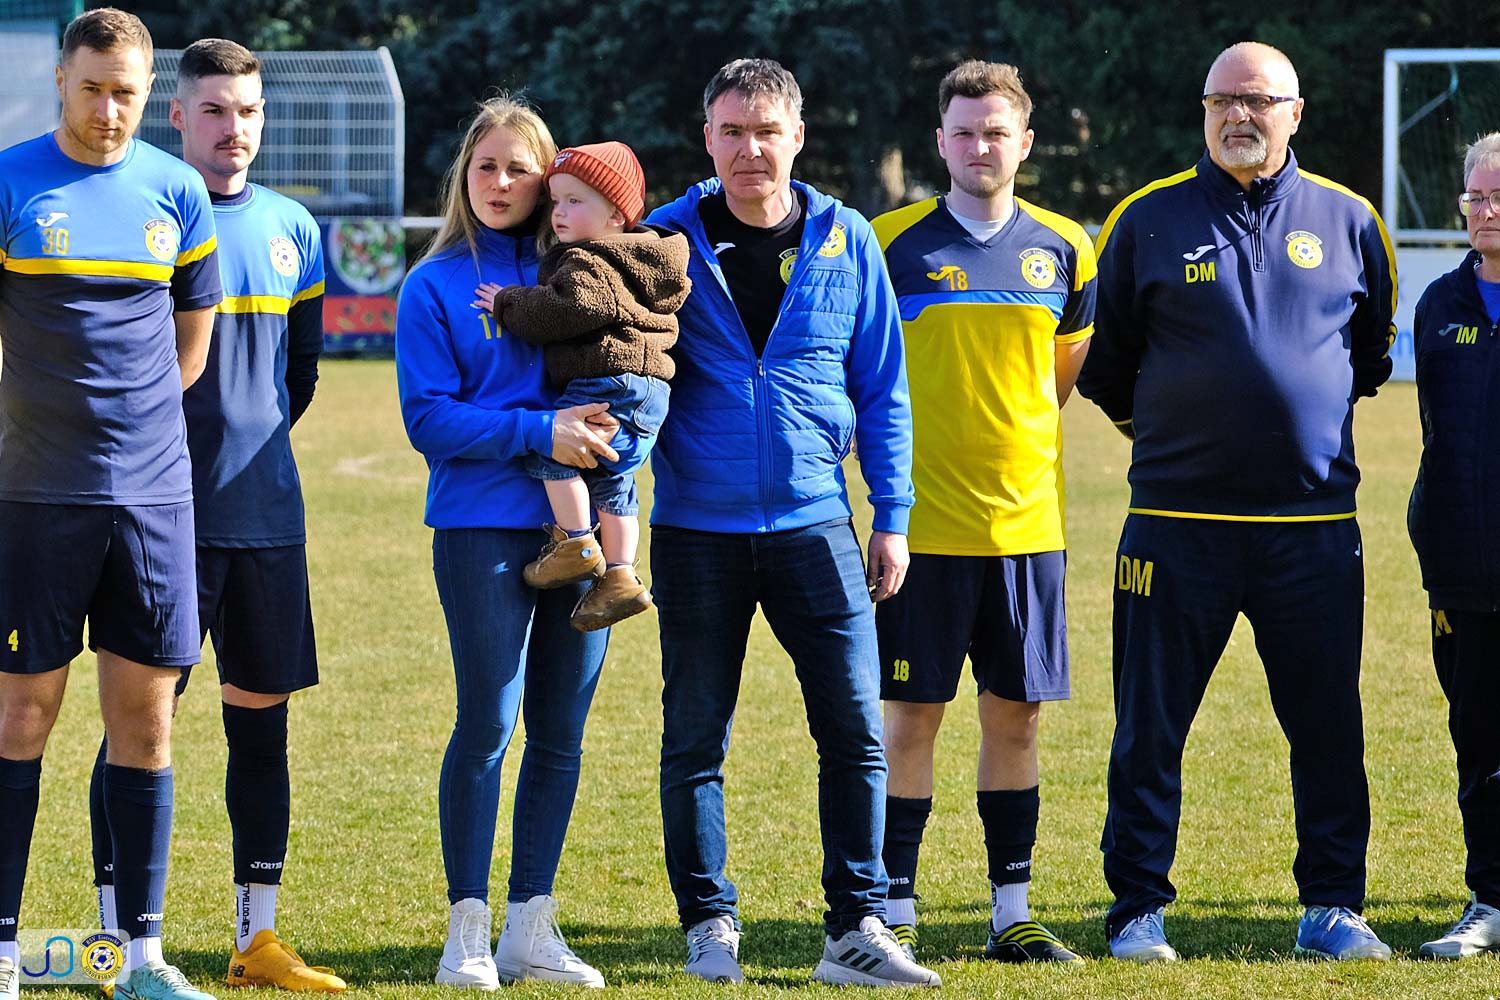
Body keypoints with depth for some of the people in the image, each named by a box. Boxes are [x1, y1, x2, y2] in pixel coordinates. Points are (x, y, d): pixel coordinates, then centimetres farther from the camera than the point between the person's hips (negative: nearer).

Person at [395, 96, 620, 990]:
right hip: (482, 525, -4)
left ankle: (532, 925, 12)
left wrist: (607, 426, -9)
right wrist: (538, 432, -17)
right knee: (488, 724, -8)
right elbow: (429, 417, -6)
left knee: (561, 731, 5)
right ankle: (469, 931, -1)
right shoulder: (435, 287, 1)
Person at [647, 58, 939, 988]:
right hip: (698, 529, -1)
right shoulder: (666, 241, 1)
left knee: (856, 727, -4)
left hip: (814, 526, 1)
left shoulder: (846, 242, 4)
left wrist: (893, 517, 5)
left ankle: (858, 929, 2)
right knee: (696, 738, 4)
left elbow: (882, 388, 8)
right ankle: (711, 927, 15)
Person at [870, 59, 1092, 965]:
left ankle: (1013, 913, 13)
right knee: (912, 719, -1)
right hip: (923, 521, -3)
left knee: (1016, 718, 7)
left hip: (1028, 522, 3)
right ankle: (896, 913, 6)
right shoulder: (893, 244, -3)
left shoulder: (1062, 249, 6)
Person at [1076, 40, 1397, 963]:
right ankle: (1138, 911, 9)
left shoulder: (1347, 222, 7)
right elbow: (1102, 362, 13)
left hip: (1315, 524, 1)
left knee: (1328, 726, 4)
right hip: (1179, 521, -1)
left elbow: (1371, 349, 22)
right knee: (1152, 728, 1)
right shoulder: (1148, 222, 2)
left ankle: (1334, 906, 14)